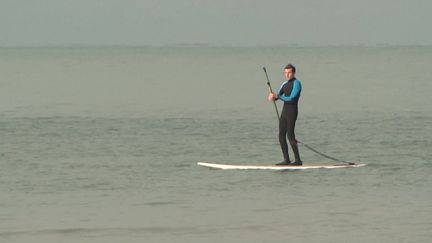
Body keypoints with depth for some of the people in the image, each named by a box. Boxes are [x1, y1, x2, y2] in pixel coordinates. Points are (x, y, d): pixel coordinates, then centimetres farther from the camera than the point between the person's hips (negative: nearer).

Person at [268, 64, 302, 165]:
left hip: (292, 111, -9)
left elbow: (291, 98, -18)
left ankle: (298, 160, -10)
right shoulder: (285, 84, 17)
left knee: (290, 135, -12)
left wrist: (277, 96, -17)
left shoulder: (296, 83, -9)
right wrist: (273, 97, -12)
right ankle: (286, 160, 10)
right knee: (281, 136, 6)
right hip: (284, 111, 9)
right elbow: (278, 95, 11)